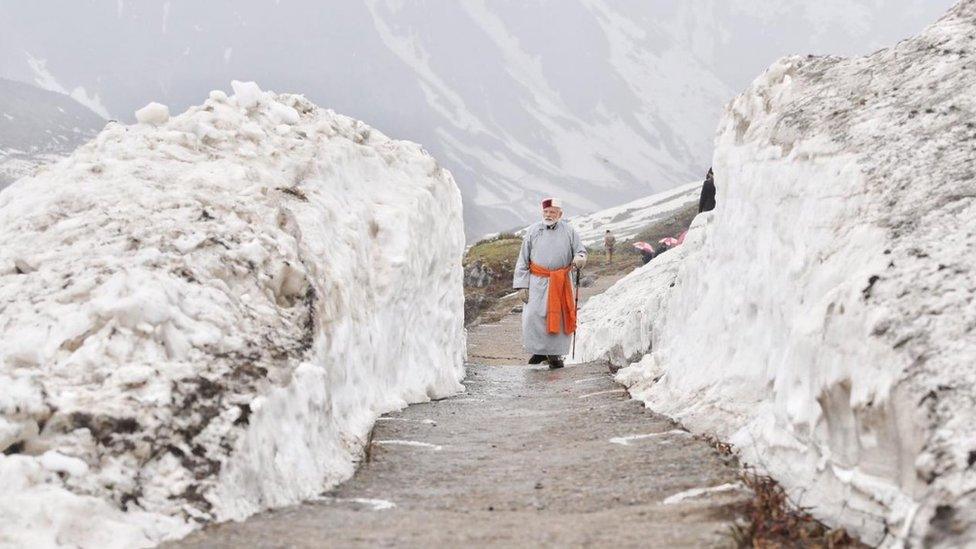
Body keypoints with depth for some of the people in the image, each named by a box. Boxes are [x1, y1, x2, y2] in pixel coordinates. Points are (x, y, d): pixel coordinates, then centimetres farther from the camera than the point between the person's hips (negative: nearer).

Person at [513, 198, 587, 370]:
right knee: (533, 317, -7)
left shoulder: (569, 231, 5)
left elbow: (581, 251, 8)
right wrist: (521, 285, -2)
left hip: (561, 283, 0)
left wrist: (579, 259, -18)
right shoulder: (533, 231, 4)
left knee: (559, 318, 1)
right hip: (538, 282, 0)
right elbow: (523, 260, 5)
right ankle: (539, 350, 10)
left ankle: (555, 354, 13)